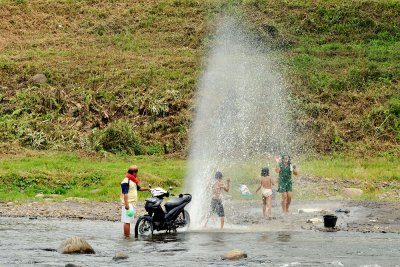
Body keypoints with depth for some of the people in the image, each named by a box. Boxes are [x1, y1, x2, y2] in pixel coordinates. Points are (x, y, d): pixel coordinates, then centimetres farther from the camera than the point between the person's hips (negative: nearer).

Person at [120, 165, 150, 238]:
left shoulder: (133, 181, 19)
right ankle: (127, 237, -14)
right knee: (127, 221, -11)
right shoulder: (126, 181, -13)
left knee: (128, 221, 12)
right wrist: (126, 204, -27)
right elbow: (125, 193, -20)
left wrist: (147, 189, 21)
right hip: (128, 204, -10)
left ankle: (127, 235, 16)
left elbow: (138, 188, 33)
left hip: (133, 204, 10)